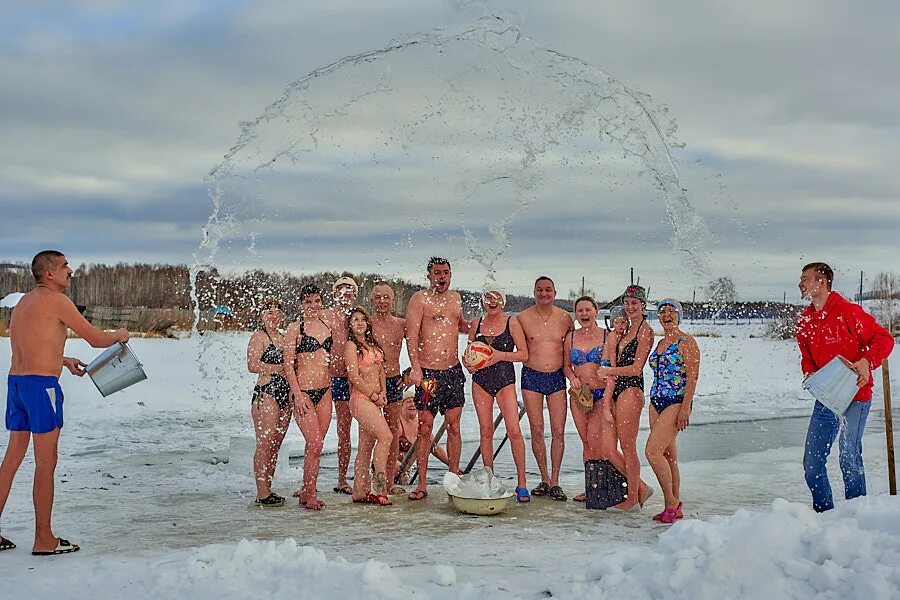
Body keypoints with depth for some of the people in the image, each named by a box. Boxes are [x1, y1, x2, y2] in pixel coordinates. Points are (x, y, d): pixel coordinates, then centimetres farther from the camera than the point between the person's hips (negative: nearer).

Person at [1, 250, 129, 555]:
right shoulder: (56, 300, -9)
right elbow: (96, 339, -7)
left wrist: (63, 360, 34)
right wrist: (119, 335, 13)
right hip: (41, 384, -9)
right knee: (45, 463, -2)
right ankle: (44, 539, 5)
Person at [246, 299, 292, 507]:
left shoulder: (283, 338, 19)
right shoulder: (259, 337, -3)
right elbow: (252, 365, -14)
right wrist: (280, 368, -10)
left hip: (286, 394, 7)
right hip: (266, 393, -7)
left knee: (276, 445, 8)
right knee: (264, 445, -8)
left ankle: (268, 489, 14)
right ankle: (262, 494, -5)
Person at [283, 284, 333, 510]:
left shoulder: (327, 327, 12)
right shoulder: (295, 328, -5)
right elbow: (288, 364, -8)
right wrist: (298, 394, -14)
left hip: (325, 391, 6)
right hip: (303, 391, -5)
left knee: (315, 444, 8)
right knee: (315, 444, -10)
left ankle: (306, 489, 20)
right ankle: (309, 495, 0)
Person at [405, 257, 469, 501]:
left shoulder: (456, 298, 14)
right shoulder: (419, 299, -5)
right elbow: (412, 335, -15)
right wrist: (415, 367, -26)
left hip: (453, 371, 5)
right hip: (427, 373, -5)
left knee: (454, 426, 8)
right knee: (424, 428, -2)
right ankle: (422, 484, 5)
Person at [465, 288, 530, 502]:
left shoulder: (512, 323, 1)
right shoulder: (476, 324, 11)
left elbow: (524, 354, -1)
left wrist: (501, 355, -14)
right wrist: (470, 363, -1)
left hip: (505, 380, -3)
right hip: (481, 380, 3)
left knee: (514, 430, -12)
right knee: (485, 430, 4)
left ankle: (521, 483, -5)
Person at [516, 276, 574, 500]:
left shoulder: (565, 318, 3)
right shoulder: (522, 318, -1)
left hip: (557, 377, 1)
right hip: (531, 376, -1)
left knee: (558, 430, -3)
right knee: (536, 430, 2)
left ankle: (555, 481, 6)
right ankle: (544, 479, 15)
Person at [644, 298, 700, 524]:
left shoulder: (686, 342, -7)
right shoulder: (660, 343, 17)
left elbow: (692, 377, -13)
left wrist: (685, 408, -20)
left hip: (677, 402, -8)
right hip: (657, 402, 8)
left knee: (652, 451, -17)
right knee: (668, 455, 8)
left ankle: (672, 502, -5)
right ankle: (675, 507, 15)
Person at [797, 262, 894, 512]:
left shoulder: (848, 312, -11)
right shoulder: (805, 321, 9)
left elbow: (884, 338, -9)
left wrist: (867, 361, -24)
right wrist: (811, 375, -1)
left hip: (854, 397, -7)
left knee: (849, 458, -6)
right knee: (812, 462, 7)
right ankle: (823, 511, 21)